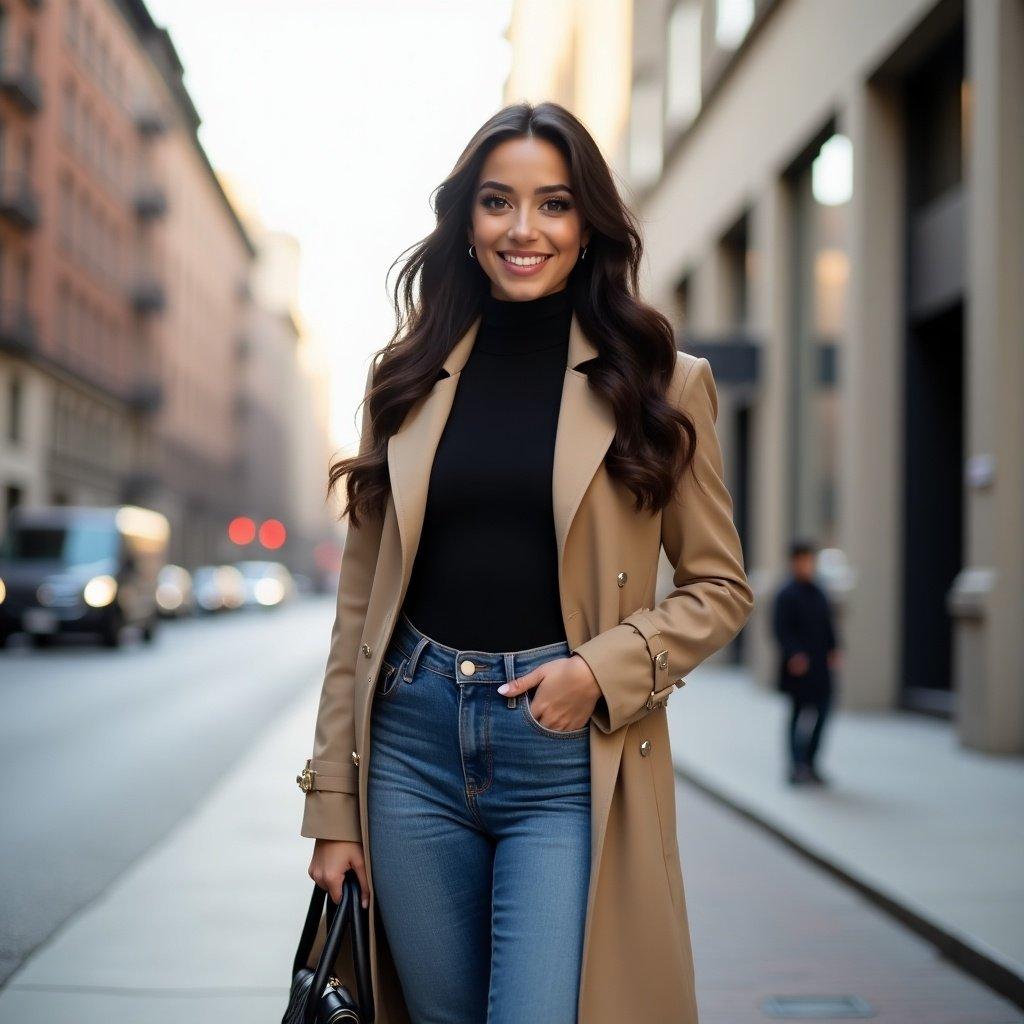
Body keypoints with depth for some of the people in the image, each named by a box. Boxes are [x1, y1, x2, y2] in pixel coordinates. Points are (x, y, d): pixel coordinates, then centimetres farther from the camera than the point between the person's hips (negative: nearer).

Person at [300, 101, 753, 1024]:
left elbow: (720, 586, 6)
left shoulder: (658, 382, 2)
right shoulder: (411, 378, 8)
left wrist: (605, 670, -12)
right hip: (415, 745, 3)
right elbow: (361, 601, 9)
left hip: (566, 754, -2)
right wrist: (334, 805, 5)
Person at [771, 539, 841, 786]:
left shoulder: (818, 593, 14)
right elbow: (781, 629, -15)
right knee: (801, 713, -5)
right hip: (799, 664, -7)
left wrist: (833, 648, 9)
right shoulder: (786, 594, -9)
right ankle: (797, 766, 0)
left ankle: (809, 764, 19)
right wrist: (793, 654, -24)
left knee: (821, 711, 8)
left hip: (820, 665, 8)